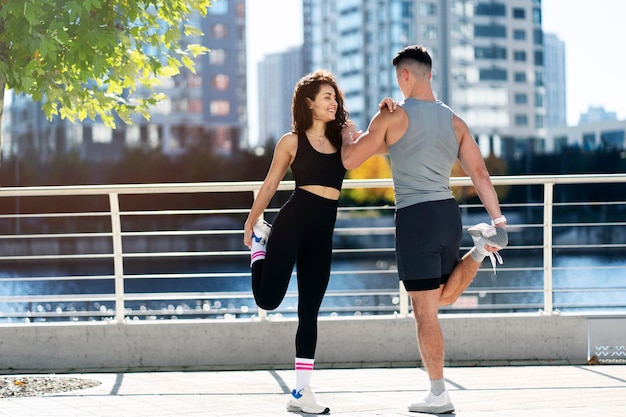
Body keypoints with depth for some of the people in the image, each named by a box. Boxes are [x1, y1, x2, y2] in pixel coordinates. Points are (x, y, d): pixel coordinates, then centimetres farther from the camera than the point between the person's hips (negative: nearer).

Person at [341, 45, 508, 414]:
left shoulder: (392, 117, -7)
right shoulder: (454, 121, 9)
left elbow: (350, 161, -3)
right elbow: (480, 174, 6)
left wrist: (349, 136, 18)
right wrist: (499, 220, 9)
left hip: (415, 218, -6)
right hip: (449, 214, 6)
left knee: (425, 310, 0)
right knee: (443, 297, 26)